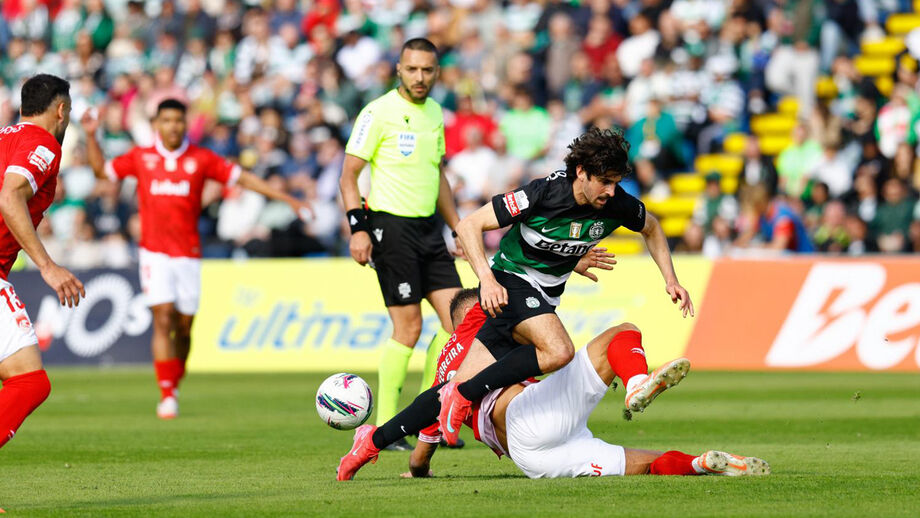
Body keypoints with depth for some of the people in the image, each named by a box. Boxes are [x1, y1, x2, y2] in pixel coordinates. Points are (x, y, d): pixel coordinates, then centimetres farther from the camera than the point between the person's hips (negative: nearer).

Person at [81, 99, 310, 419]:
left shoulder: (200, 159, 4)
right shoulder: (141, 157, 6)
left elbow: (242, 178, 5)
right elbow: (102, 170, 17)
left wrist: (287, 200, 2)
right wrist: (91, 137, 4)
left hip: (188, 254, 1)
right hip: (155, 253, -1)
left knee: (184, 327, 3)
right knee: (163, 320, -13)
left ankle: (175, 385, 24)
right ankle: (167, 396, -13)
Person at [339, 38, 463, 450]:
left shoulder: (435, 113, 13)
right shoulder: (379, 112, -9)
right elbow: (348, 175, -9)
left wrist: (458, 228, 22)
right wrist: (358, 227, -18)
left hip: (428, 228, 7)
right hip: (391, 226, -7)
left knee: (457, 315, 0)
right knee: (408, 326, -9)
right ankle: (385, 427, 0)